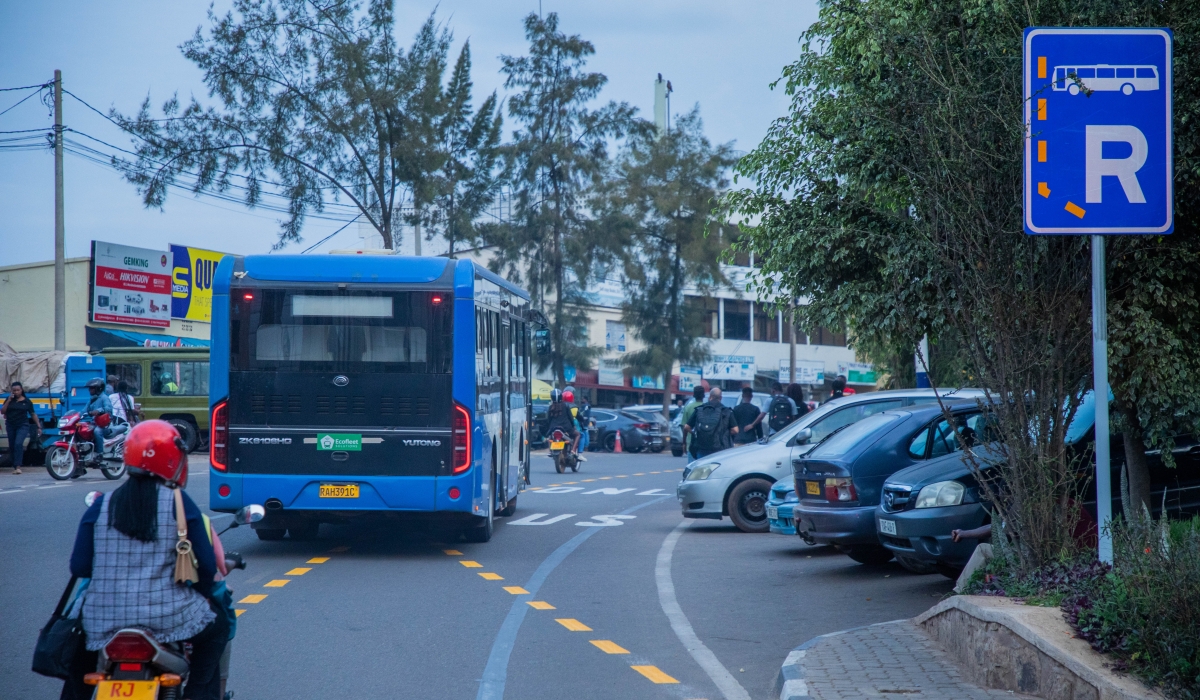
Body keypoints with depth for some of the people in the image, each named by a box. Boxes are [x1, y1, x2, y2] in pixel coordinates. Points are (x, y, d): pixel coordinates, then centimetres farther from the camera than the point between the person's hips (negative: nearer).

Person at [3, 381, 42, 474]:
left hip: (23, 426, -3)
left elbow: (33, 414, 6)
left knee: (18, 444, -22)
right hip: (10, 426, 3)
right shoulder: (9, 400, 6)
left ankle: (18, 466, -28)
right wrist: (9, 400, -10)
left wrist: (38, 426, 3)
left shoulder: (27, 401, 1)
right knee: (12, 446, 7)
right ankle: (14, 465, 19)